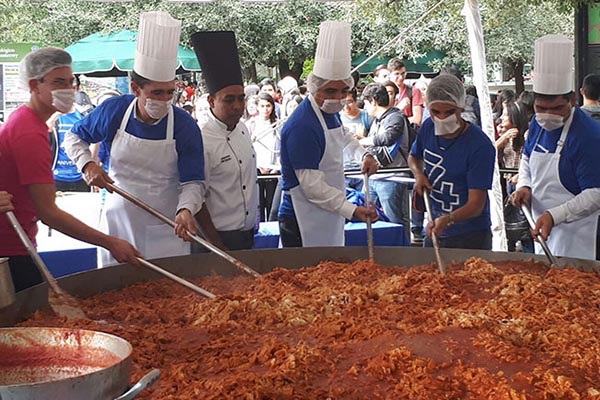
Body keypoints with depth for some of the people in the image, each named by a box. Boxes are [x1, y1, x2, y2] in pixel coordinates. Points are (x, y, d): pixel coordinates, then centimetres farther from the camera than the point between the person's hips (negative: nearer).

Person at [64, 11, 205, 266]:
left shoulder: (185, 126, -13)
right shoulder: (113, 111, -8)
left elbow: (192, 181, -12)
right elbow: (75, 137, 9)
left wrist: (185, 210, -31)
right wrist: (87, 165, -10)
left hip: (166, 230, -2)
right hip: (118, 222, 2)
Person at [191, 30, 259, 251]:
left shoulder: (244, 130, 7)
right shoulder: (202, 141, -17)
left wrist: (252, 228, 18)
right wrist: (219, 248, -14)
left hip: (248, 237, 7)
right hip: (217, 238, -7)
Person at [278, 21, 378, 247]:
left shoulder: (329, 112, 8)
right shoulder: (302, 126, -22)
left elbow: (342, 137, 32)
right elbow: (312, 186, -24)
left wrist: (363, 155, 12)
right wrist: (352, 210, -28)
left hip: (329, 220, 10)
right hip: (304, 227, -9)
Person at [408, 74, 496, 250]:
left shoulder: (480, 146, -22)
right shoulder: (428, 128, -4)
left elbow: (476, 204, -24)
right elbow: (414, 157, 19)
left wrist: (447, 220, -41)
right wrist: (419, 174, -3)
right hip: (434, 230, 6)